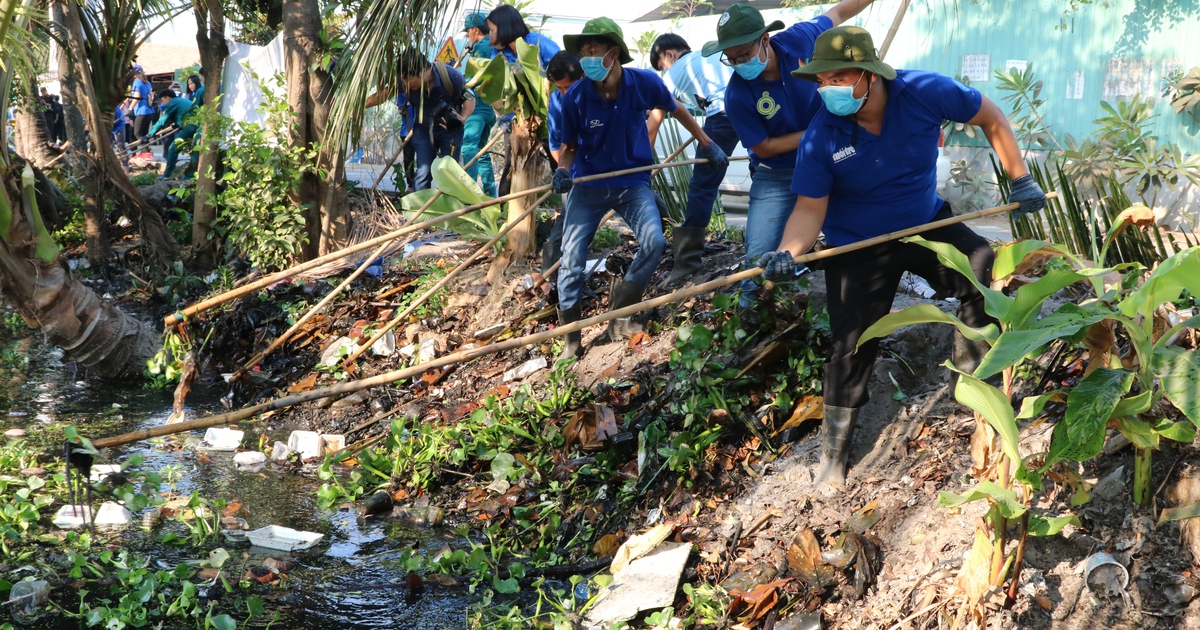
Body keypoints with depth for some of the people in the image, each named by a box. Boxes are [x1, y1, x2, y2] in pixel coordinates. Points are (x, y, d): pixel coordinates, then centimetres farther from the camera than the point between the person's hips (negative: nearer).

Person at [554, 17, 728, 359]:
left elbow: (675, 110, 5)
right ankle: (571, 337, 14)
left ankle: (621, 309, 4)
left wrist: (706, 143, 14)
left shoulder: (644, 83, -16)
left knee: (654, 242, -20)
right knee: (571, 258, -4)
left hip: (632, 183, 0)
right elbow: (570, 147, -3)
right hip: (588, 184, 0)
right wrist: (563, 170, -24)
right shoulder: (575, 96, -16)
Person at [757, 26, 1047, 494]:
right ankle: (834, 449, 16)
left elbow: (989, 117, -7)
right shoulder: (821, 137, -24)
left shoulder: (924, 92, -23)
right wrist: (789, 252, -38)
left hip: (927, 225, 2)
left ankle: (971, 366, 7)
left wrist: (1020, 180, -5)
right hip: (858, 246, -2)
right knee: (851, 346, -3)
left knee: (988, 273, -19)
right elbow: (810, 208, -19)